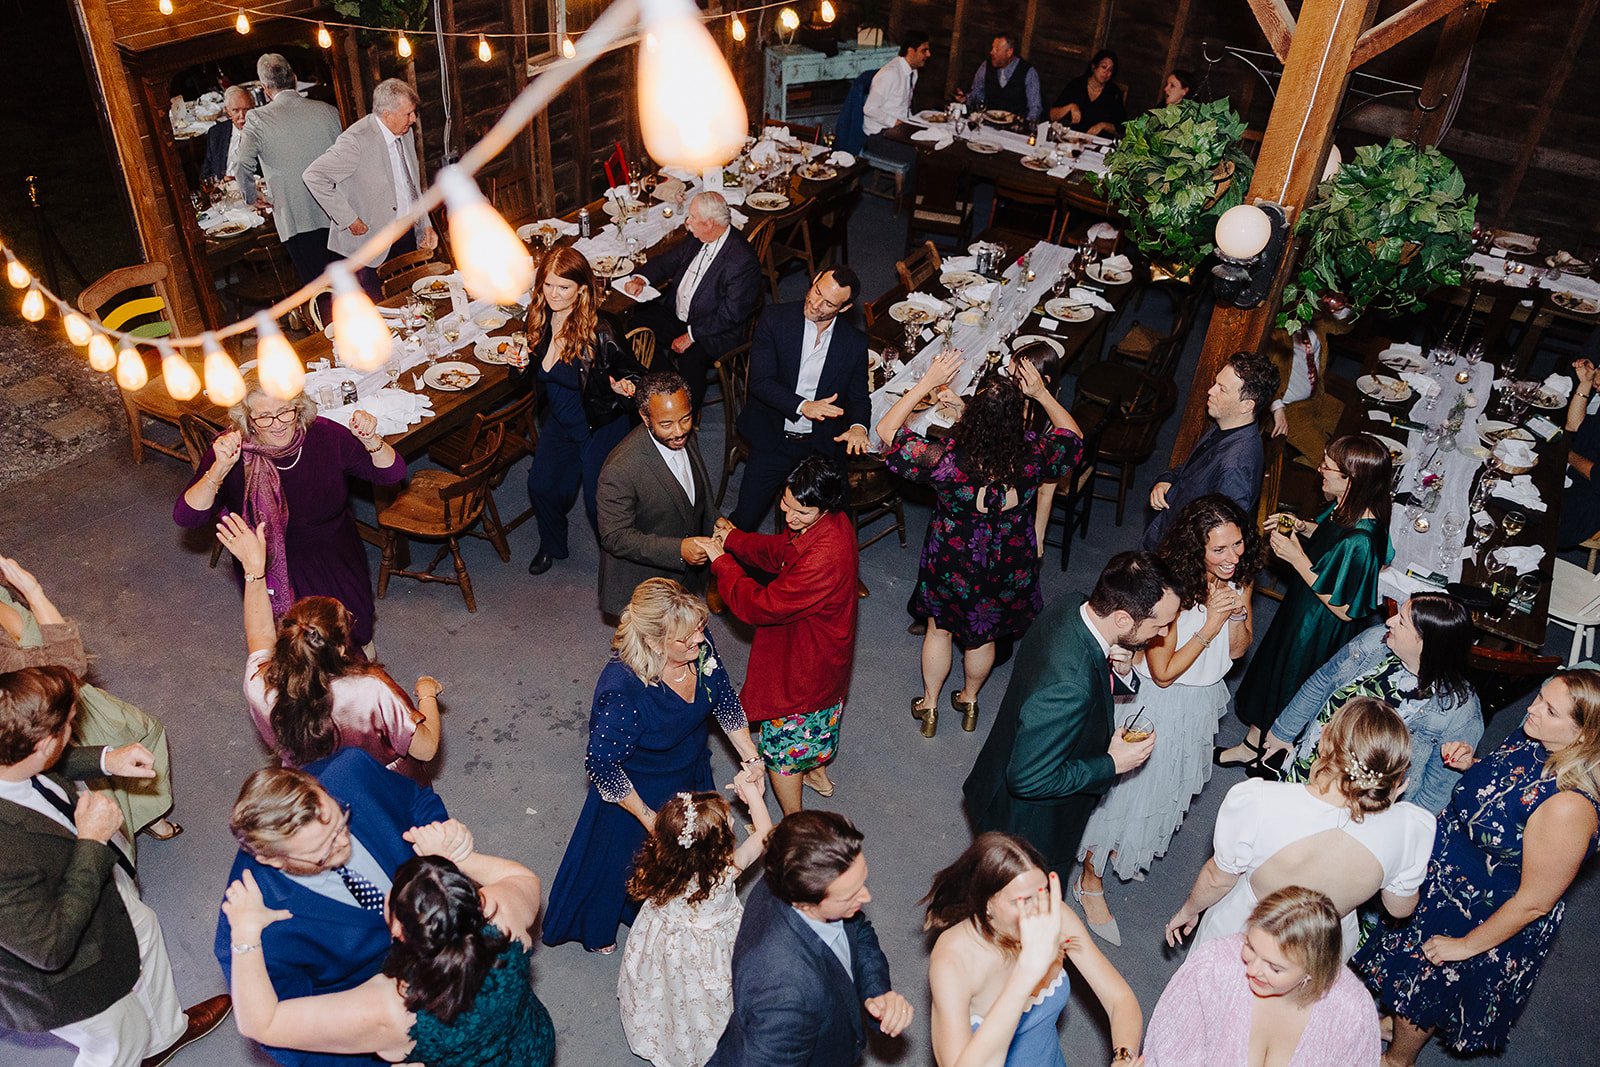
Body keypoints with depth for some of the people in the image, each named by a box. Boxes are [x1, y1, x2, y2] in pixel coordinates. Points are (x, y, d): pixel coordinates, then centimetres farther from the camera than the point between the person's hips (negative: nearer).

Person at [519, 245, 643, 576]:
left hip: (601, 426, -6)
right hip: (560, 421, 6)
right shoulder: (539, 319, -7)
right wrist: (523, 365, -11)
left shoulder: (599, 330, -26)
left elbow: (632, 373, -14)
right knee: (541, 486, 3)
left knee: (598, 503, -4)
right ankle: (552, 546, 33)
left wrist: (623, 387, -35)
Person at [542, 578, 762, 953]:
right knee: (621, 861, 23)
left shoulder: (699, 646, -25)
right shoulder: (622, 690, -42)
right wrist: (648, 818, -20)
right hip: (639, 791, -6)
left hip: (693, 775, 6)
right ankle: (597, 929, 57)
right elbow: (602, 765, -29)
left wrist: (750, 757, -11)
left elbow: (725, 700, -5)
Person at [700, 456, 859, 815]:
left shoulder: (824, 559, -42)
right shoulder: (830, 522, -14)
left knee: (781, 746, 13)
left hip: (803, 669, -9)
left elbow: (759, 606, -33)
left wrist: (721, 561, -20)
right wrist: (734, 539, -7)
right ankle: (818, 774, 62)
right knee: (818, 718, 35)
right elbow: (781, 552, 5)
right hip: (826, 655, 9)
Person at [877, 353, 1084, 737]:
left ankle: (929, 705, 45)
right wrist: (1041, 393, -12)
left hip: (952, 564, -2)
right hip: (1010, 567, 2)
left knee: (939, 629, 26)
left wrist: (927, 383, -22)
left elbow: (887, 429, -21)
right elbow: (1073, 435, -4)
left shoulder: (946, 459, -35)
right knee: (983, 635, 27)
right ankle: (969, 699, 52)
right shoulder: (1034, 457, -28)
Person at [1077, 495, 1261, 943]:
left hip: (1204, 701, 7)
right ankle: (1090, 881, 29)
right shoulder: (1172, 589, -32)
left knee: (1169, 784, 26)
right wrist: (1208, 627, -32)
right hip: (1160, 703, -7)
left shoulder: (1240, 578, -11)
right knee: (1127, 785, 7)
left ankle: (1123, 849, 55)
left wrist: (1236, 616, -20)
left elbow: (1239, 649, 0)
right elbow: (1164, 672, -24)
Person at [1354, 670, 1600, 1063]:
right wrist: (1473, 765, -10)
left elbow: (1535, 901, -27)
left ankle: (1397, 1058, 49)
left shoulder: (1568, 806, -39)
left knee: (1420, 984, 19)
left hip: (1486, 916, -7)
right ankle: (1399, 1021, 60)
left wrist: (1467, 945, -15)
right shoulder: (1530, 737, -16)